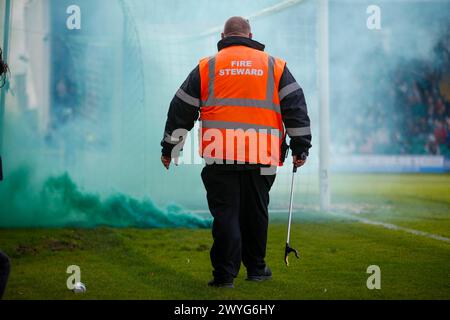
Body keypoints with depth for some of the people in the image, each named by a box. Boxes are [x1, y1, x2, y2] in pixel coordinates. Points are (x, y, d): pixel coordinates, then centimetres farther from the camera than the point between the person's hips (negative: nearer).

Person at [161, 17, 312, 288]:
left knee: (225, 213, 1)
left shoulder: (206, 68, 10)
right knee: (256, 212, 14)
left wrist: (170, 149, 18)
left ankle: (225, 275, -2)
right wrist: (300, 148, 9)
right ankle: (256, 268, 24)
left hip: (219, 155, -1)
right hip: (262, 157, 1)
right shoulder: (275, 66, 11)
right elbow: (295, 107, 7)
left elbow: (181, 110, 11)